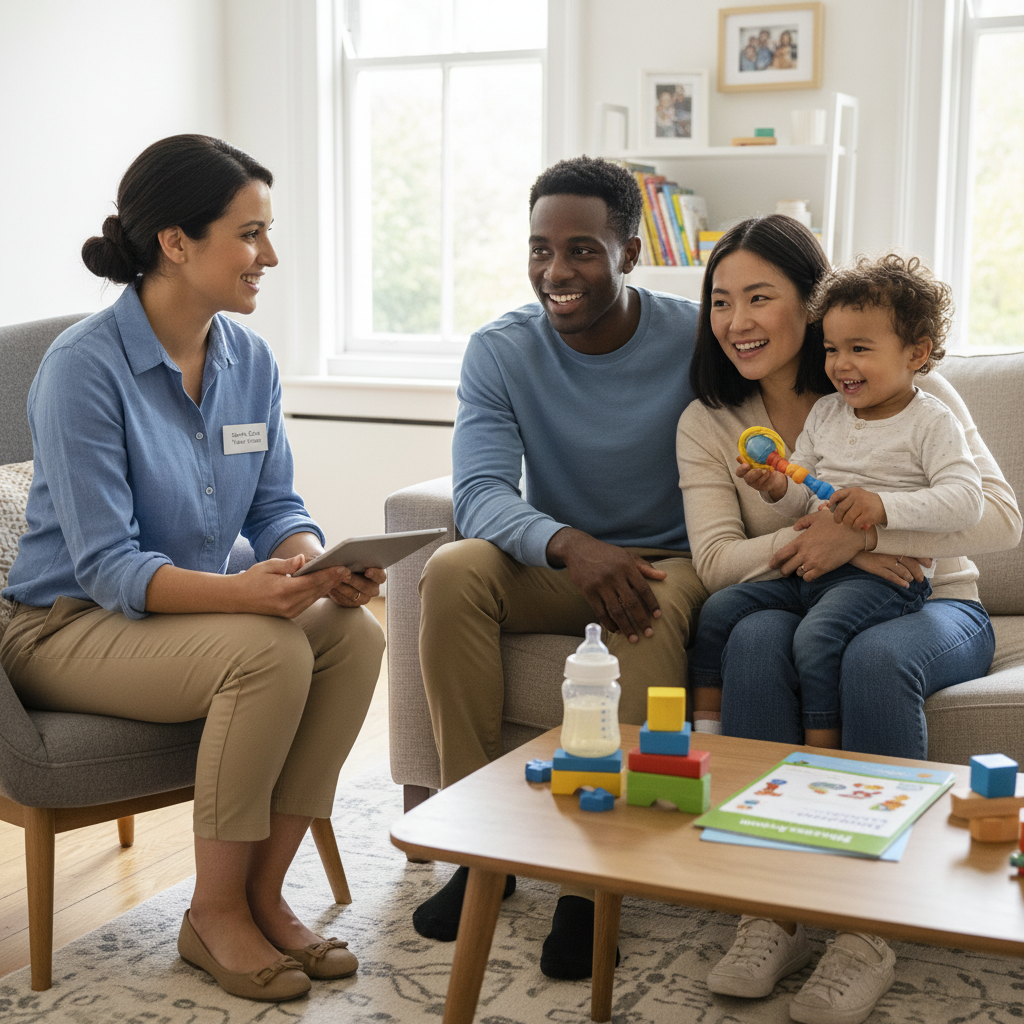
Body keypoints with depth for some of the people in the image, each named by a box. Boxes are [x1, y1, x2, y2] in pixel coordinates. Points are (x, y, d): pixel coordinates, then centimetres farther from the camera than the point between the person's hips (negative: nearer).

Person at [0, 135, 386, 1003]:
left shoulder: (250, 358, 0)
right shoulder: (84, 367, -20)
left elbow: (275, 506, 4)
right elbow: (107, 565, -24)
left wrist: (315, 563, -20)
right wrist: (242, 591, -39)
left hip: (194, 607, 7)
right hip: (71, 626, -6)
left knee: (354, 633, -20)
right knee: (268, 651, -32)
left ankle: (263, 892, -8)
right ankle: (215, 914, -12)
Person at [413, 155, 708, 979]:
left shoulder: (695, 340, -9)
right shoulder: (499, 352, -6)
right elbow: (480, 492, -19)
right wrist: (570, 546, -39)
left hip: (668, 561, -2)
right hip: (553, 565, 2)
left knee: (650, 612, -37)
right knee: (453, 571, -28)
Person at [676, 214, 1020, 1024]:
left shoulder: (908, 395, -5)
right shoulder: (708, 423, 4)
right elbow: (714, 559, -8)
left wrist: (865, 528, -27)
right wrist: (810, 545, -26)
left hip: (930, 604, -2)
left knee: (875, 657, -37)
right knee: (754, 638, -33)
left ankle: (869, 933, -28)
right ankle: (773, 911, -27)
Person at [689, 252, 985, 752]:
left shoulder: (931, 423, -4)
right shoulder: (825, 413, 15)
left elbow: (965, 500, -16)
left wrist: (883, 506, -27)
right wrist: (778, 487, -5)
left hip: (885, 576, -7)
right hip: (809, 569, 7)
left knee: (816, 635, -32)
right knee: (719, 609, -5)